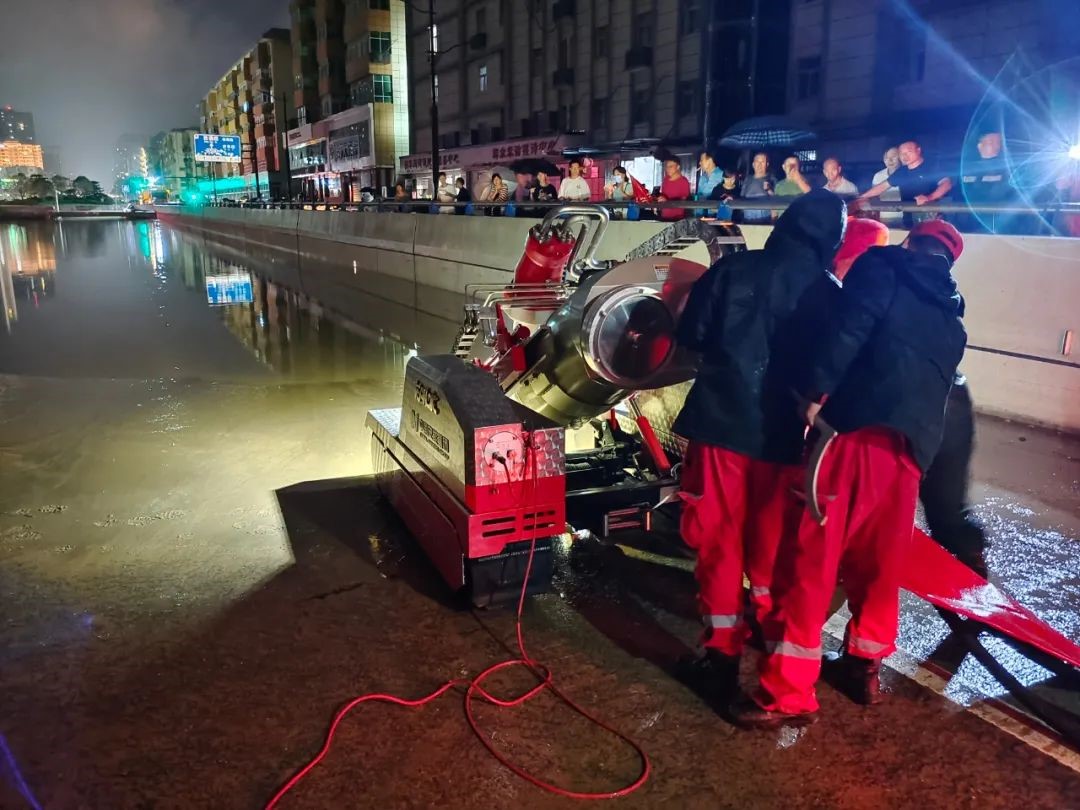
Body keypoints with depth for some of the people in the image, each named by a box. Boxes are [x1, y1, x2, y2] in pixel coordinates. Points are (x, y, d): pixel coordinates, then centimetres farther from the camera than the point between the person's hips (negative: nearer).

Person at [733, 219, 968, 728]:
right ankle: (865, 666, 33)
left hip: (854, 430, -6)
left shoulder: (884, 267, 10)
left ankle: (788, 692, -2)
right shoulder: (952, 323, 28)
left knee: (810, 560, -4)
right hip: (911, 447, 7)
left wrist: (815, 391, -14)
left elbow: (848, 325, -9)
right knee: (880, 563, 20)